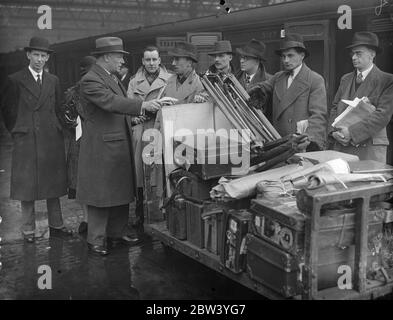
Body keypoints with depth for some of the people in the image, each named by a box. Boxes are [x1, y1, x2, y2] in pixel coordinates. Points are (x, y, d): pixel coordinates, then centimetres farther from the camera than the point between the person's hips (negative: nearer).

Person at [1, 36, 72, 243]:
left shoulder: (53, 81, 12)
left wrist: (55, 129, 9)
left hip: (52, 140, 4)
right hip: (26, 141, -4)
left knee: (54, 185, 8)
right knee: (27, 186, 2)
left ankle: (55, 226, 17)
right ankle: (28, 229, 12)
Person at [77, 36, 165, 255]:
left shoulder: (113, 78, 16)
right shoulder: (90, 80, -15)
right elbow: (110, 102, -28)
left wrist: (135, 115, 8)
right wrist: (142, 105, -34)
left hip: (120, 145, 9)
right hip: (102, 147, -9)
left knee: (122, 192, 14)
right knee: (100, 195, -1)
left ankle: (117, 233, 26)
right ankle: (96, 240, 10)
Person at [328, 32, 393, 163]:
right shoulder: (345, 79, 15)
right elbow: (335, 108, 13)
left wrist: (351, 132, -18)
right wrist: (333, 131, -6)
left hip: (370, 150, -4)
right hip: (341, 147, 4)